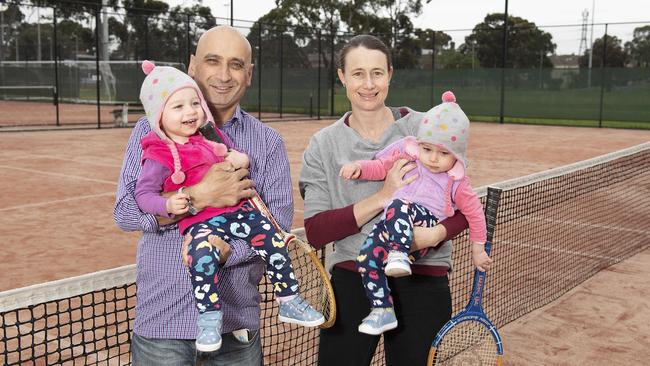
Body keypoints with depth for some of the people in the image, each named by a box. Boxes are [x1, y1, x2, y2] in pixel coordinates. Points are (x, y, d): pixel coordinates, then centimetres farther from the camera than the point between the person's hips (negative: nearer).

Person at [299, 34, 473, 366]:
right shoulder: (323, 144, 0)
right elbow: (315, 232, -8)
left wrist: (435, 235, -20)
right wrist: (381, 198, -19)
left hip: (422, 279, 0)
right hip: (352, 279, 0)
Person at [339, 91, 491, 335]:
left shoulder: (456, 181, 9)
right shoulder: (406, 156, 14)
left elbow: (474, 211, 18)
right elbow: (380, 167, 22)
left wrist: (478, 248, 22)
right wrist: (359, 167, 1)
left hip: (427, 225, -4)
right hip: (391, 225, 4)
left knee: (399, 207, -36)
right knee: (366, 256, -21)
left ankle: (399, 255, -48)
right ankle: (383, 311, -12)